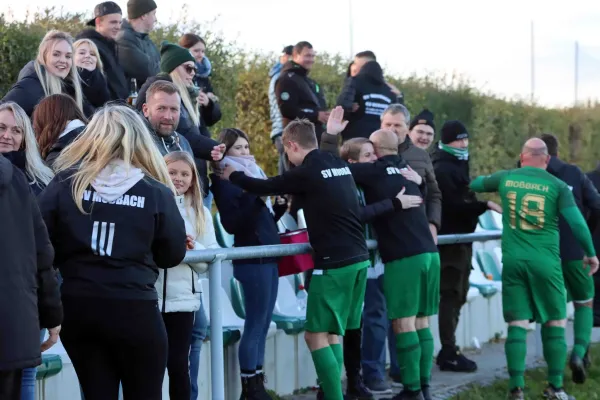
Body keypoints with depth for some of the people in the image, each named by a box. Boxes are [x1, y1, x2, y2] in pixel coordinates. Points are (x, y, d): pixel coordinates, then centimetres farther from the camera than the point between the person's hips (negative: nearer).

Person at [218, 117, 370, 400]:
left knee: (316, 335, -3)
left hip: (335, 263, -8)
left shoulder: (306, 173, -10)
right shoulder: (339, 165, 12)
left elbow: (264, 188, 0)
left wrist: (231, 175, 16)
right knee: (331, 334, 12)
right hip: (359, 258, 8)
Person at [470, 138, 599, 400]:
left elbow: (473, 184, 24)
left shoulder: (505, 179, 6)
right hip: (545, 261, -2)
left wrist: (486, 179, 45)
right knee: (555, 323, 9)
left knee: (517, 324, 4)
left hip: (513, 260, 2)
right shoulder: (557, 186, -2)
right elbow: (577, 223, -8)